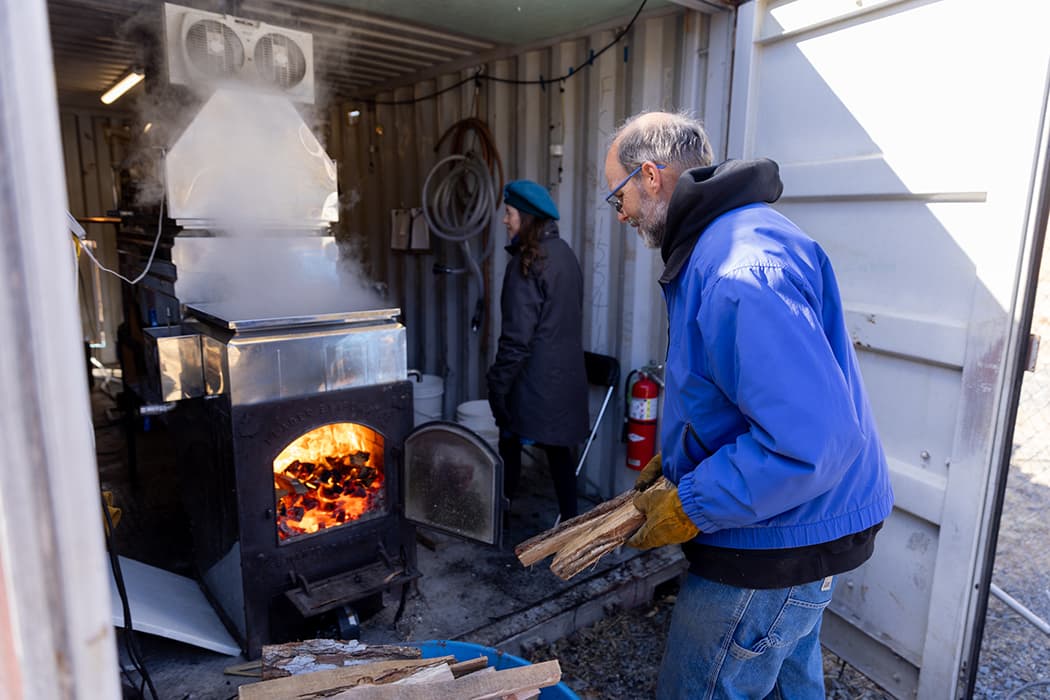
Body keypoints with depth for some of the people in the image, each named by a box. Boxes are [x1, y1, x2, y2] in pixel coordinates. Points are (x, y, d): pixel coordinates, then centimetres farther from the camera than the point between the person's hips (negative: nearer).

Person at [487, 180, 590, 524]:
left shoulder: (527, 262, -17)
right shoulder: (565, 253, 9)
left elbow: (517, 334, -20)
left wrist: (498, 382, -14)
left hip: (534, 377, -8)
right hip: (565, 373, 8)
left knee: (510, 442, 8)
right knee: (558, 447, 15)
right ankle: (569, 518, 24)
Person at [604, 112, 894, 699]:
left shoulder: (740, 274, -28)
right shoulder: (744, 231, 8)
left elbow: (810, 440, -34)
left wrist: (689, 507, -22)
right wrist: (677, 461, 12)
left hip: (776, 540, -10)